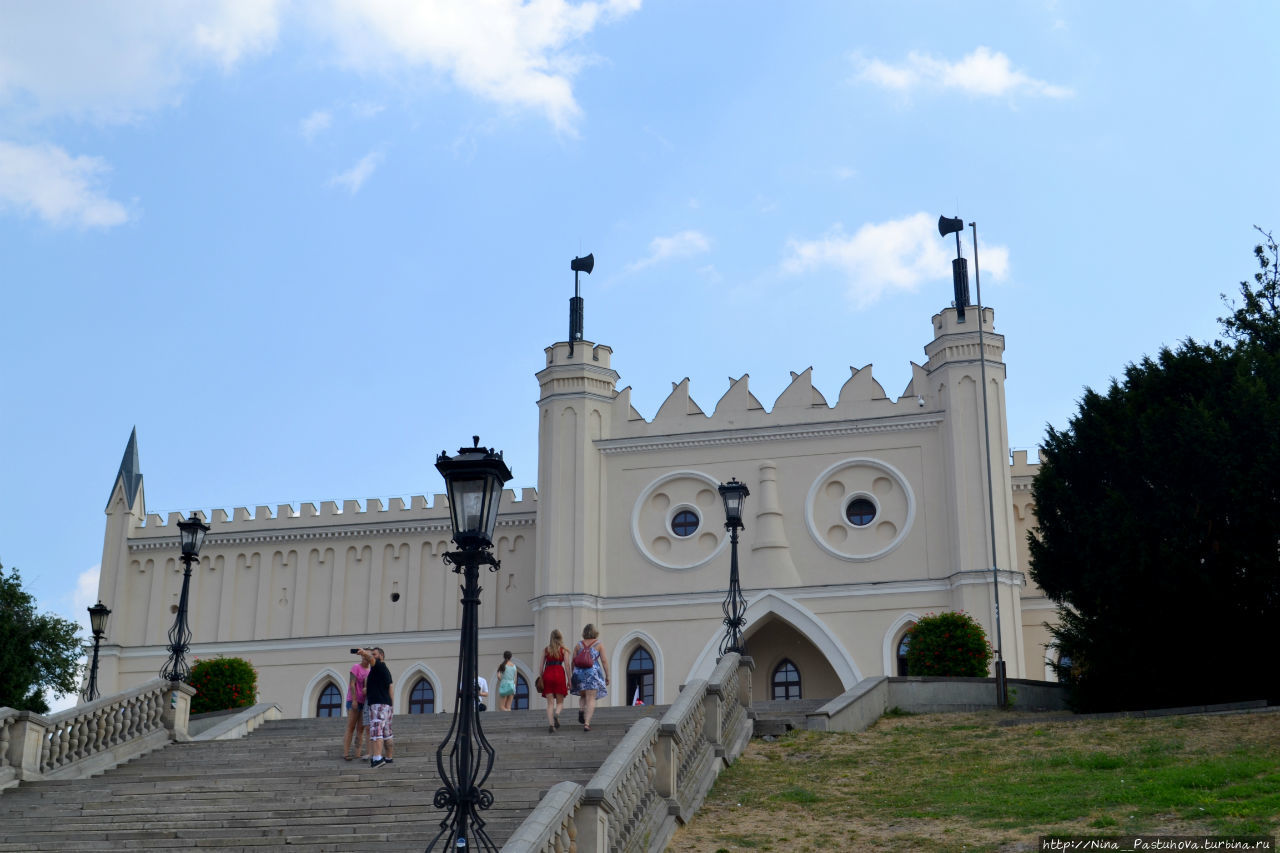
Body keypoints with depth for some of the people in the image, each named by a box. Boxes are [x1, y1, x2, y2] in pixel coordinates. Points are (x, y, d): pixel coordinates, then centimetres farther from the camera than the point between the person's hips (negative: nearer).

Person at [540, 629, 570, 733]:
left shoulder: (546, 649, 12)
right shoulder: (564, 649, 7)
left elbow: (541, 665, 7)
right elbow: (567, 665, -1)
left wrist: (541, 680, 11)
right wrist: (569, 680, 2)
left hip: (547, 674, 2)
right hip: (559, 673, -2)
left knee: (550, 703, 3)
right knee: (560, 702, 6)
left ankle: (550, 724, -10)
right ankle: (556, 714, -24)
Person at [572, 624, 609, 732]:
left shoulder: (578, 644, 8)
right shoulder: (598, 644, 3)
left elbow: (574, 662, 5)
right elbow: (604, 661, -1)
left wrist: (572, 676, 13)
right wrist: (607, 676, 4)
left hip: (579, 672, 2)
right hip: (593, 673, -2)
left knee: (583, 696, 22)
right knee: (591, 699, -2)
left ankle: (581, 710, -7)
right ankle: (587, 723, -14)